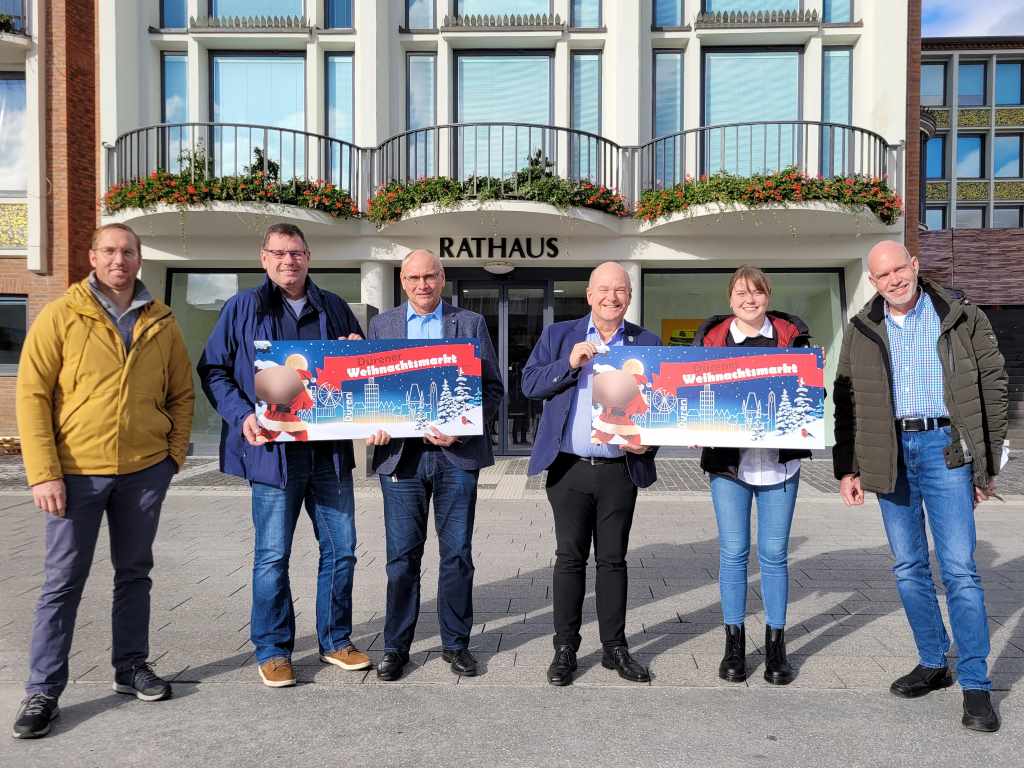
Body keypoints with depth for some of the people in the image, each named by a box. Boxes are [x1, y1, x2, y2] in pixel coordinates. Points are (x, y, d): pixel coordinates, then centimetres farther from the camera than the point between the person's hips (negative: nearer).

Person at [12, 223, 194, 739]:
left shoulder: (161, 322, 5)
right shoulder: (60, 317, -3)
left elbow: (181, 393, 11)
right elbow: (32, 395, -6)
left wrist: (175, 453, 1)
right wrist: (43, 473, -12)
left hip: (145, 470, 3)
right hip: (77, 471, -3)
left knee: (134, 572, 14)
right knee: (63, 581, 5)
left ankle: (130, 667, 30)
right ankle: (43, 690, 18)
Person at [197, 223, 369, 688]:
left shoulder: (334, 308, 13)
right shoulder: (242, 308, 4)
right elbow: (212, 369, 3)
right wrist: (242, 416, -12)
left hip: (331, 448, 3)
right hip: (275, 449, -3)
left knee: (341, 548, 9)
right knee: (272, 555, 4)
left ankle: (335, 640, 26)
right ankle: (272, 651, 20)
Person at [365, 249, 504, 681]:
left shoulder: (471, 324, 7)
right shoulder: (382, 325, 12)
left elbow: (493, 387, 2)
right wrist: (374, 426, -8)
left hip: (457, 453, 0)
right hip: (401, 454, 1)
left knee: (457, 553, 7)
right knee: (402, 556, 6)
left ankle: (455, 643, 22)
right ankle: (396, 646, 20)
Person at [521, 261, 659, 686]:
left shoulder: (648, 343, 8)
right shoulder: (558, 335, 6)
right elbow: (529, 384, 0)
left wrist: (648, 442, -8)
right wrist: (569, 364, -14)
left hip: (621, 469, 1)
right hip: (569, 468, -1)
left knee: (613, 560, 10)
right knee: (570, 558, 5)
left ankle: (614, 647, 22)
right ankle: (565, 648, 17)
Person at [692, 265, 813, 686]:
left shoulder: (791, 334, 8)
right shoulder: (712, 338, 6)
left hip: (779, 459, 1)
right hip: (728, 460, 0)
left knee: (774, 553, 6)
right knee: (733, 552, 5)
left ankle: (776, 644, 19)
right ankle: (734, 643, 17)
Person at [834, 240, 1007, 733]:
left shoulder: (962, 318, 2)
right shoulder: (861, 330, 8)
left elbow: (992, 387, 3)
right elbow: (845, 401, 10)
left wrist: (987, 464, -1)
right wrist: (847, 468, 5)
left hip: (945, 447, -3)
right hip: (889, 453, 3)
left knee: (959, 569, -4)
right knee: (908, 568, 10)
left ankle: (975, 684, 6)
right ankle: (933, 664, 26)